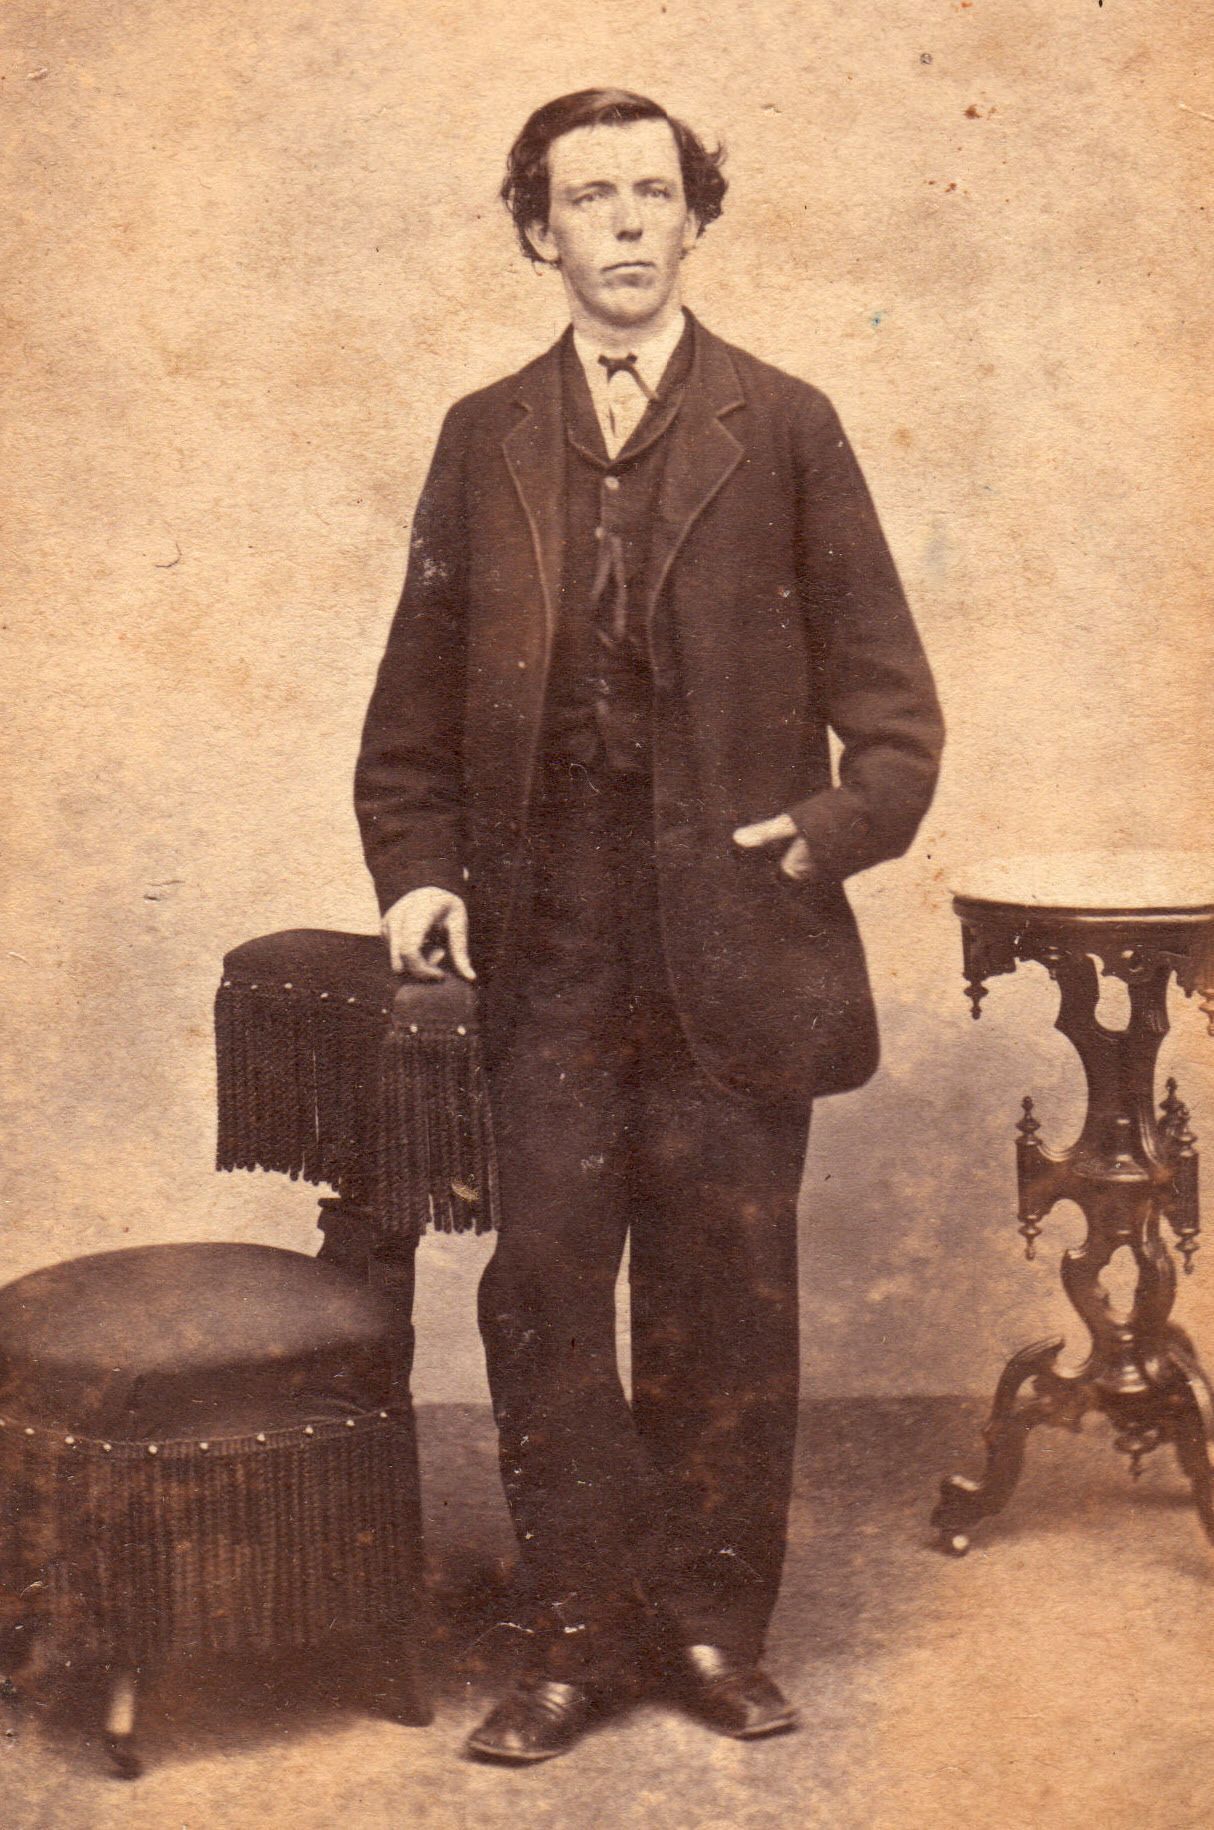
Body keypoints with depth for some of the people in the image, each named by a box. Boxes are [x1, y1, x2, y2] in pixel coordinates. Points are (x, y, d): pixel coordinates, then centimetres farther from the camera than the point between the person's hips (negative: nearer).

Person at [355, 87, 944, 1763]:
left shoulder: (783, 429, 5)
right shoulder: (484, 440, 11)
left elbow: (884, 687, 5)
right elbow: (419, 703, 13)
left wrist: (843, 821, -10)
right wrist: (419, 869, 1)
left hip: (732, 931, -1)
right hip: (548, 946, 2)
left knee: (727, 1292, 5)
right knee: (545, 1282, 1)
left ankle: (715, 1626, 21)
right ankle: (578, 1638, 15)